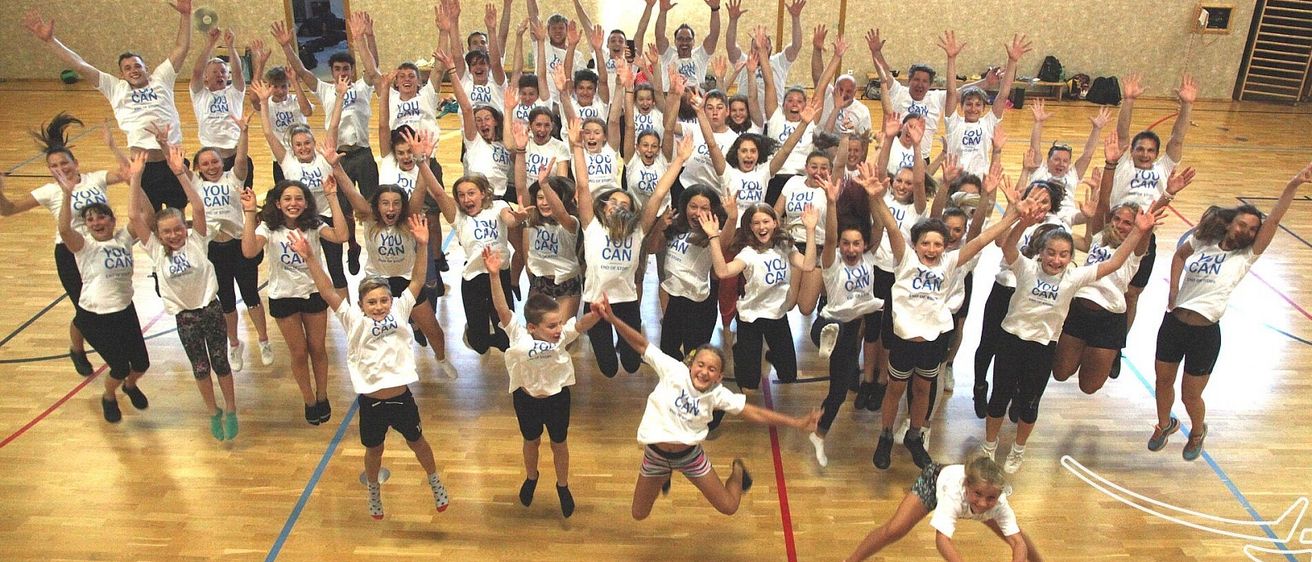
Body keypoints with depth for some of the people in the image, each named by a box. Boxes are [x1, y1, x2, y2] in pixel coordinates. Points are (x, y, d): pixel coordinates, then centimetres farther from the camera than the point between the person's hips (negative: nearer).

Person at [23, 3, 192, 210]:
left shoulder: (160, 79, 11)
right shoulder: (115, 88, 12)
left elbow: (182, 48, 8)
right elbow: (81, 66, 9)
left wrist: (185, 14, 0)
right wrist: (49, 40, 4)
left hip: (173, 161, 0)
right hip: (142, 164, 1)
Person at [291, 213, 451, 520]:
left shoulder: (400, 311, -7)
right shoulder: (355, 322, -12)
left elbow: (417, 281, -12)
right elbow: (328, 293, -21)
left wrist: (422, 245, -23)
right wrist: (310, 259, -32)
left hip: (402, 397, 1)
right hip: (371, 402, -1)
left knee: (417, 442, 23)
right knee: (374, 450, 22)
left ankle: (435, 483, 47)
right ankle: (374, 492, 49)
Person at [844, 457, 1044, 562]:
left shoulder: (1000, 504, -36)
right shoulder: (954, 494, -47)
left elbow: (1018, 543, -38)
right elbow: (942, 538, -57)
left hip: (968, 489, 4)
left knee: (1015, 532, 5)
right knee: (894, 530, -17)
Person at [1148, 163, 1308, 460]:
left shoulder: (1246, 257, -3)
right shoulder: (1201, 240, 4)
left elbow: (1273, 220, -15)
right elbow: (1179, 255, 25)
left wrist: (1292, 187, -26)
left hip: (1205, 334, -3)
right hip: (1173, 323, 3)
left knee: (1190, 395, 8)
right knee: (1163, 381, 18)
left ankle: (1198, 432, 40)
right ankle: (1165, 425, 46)